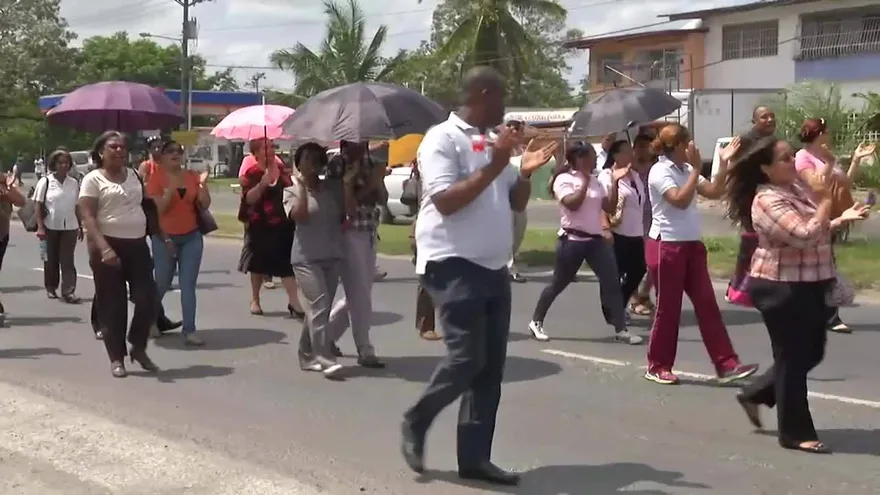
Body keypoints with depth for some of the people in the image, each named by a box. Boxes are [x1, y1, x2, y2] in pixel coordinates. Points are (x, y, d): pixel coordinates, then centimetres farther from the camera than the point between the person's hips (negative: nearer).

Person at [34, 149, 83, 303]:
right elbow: (39, 206, -3)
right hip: (51, 227, -1)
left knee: (67, 261, -4)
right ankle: (51, 288, 25)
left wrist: (80, 226, 11)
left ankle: (68, 292, -7)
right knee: (51, 259, 10)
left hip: (70, 227, 1)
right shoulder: (45, 182, -3)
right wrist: (40, 227, -11)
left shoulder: (74, 183, 6)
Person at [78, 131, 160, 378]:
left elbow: (146, 208, 22)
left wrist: (163, 236, 16)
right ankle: (117, 358, 11)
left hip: (137, 245, 5)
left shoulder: (134, 175, 14)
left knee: (148, 299, -1)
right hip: (108, 246, -5)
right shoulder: (93, 179, -4)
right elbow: (88, 217, -12)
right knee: (112, 304, 1)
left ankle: (139, 347, 19)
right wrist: (104, 248, -24)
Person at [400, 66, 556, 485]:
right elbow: (445, 201, -19)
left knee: (491, 366, 6)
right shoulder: (443, 138, -9)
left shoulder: (493, 143, 15)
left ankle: (474, 457, 13)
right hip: (454, 265, -8)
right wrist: (492, 168, -20)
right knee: (466, 357, -13)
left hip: (494, 268, 8)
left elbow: (517, 203, 19)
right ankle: (416, 421, 12)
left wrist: (525, 172, 0)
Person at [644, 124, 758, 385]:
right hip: (666, 247, -8)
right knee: (668, 309, 0)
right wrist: (696, 169, -22)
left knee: (707, 305, 4)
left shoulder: (686, 170, 11)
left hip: (691, 245, 8)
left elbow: (714, 192, 8)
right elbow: (681, 200, -26)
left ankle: (726, 365, 5)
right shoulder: (659, 172, -13)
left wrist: (724, 162, 1)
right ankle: (657, 367, 14)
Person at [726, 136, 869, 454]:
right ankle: (796, 433, 10)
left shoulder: (794, 189, 10)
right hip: (782, 288, -9)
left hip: (807, 286, 9)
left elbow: (818, 232, 21)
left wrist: (843, 219, 6)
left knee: (811, 353, 16)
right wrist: (824, 200, -23)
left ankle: (755, 394, 30)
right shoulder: (768, 201, -20)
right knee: (793, 358, -1)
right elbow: (805, 236, -28)